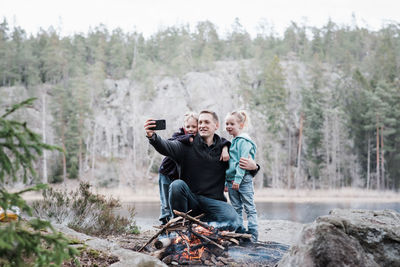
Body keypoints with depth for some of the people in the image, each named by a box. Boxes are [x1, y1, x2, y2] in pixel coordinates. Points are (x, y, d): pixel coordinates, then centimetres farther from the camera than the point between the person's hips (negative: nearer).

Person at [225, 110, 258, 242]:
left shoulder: (244, 141, -9)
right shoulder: (232, 142, 17)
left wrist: (238, 179, -22)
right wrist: (226, 182, 16)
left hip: (243, 180, -8)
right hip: (232, 180, 8)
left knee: (249, 207, -4)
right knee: (236, 208, 10)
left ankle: (253, 235, -4)